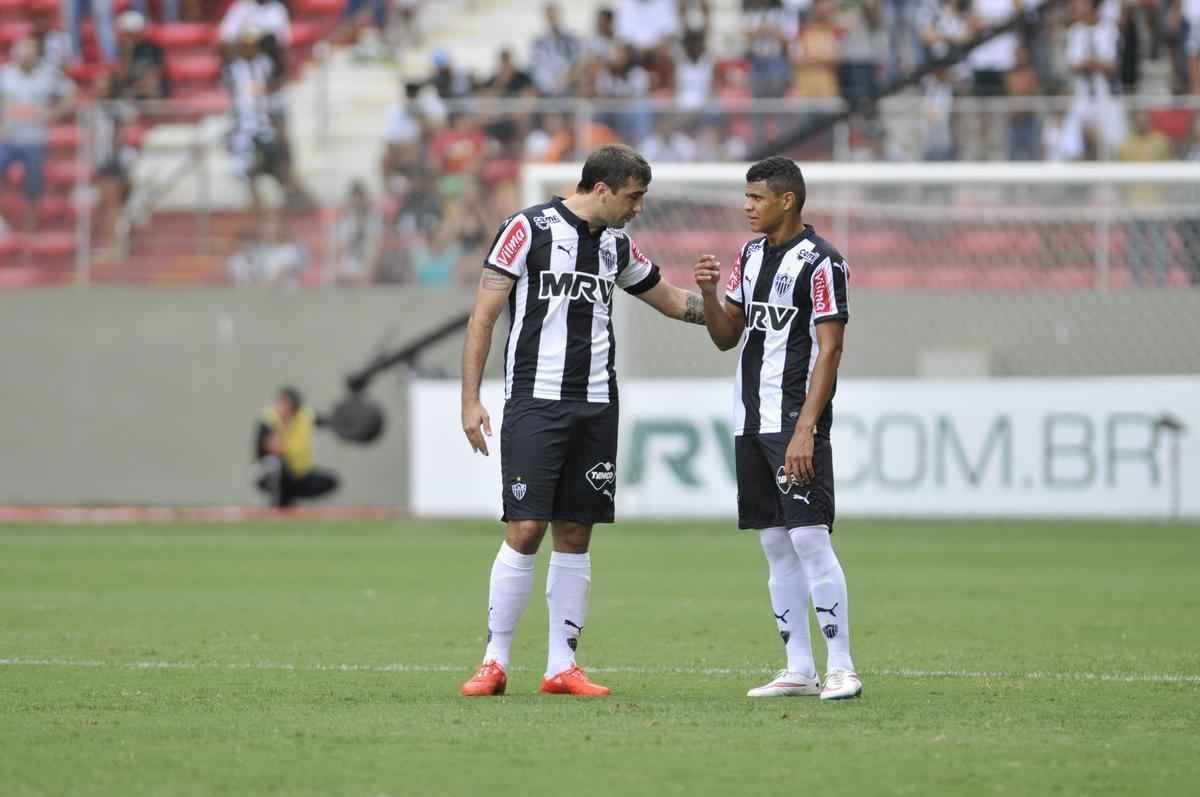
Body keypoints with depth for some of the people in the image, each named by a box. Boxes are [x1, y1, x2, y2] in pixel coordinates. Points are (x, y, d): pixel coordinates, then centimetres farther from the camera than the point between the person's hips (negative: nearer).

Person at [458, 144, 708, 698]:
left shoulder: (617, 244, 12)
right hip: (534, 403, -6)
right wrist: (470, 400, -10)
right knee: (524, 531, -10)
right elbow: (483, 316, -6)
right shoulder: (529, 229, -6)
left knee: (575, 536, 5)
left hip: (595, 408, 6)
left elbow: (670, 300, 29)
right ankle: (495, 662, -1)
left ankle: (562, 666, 9)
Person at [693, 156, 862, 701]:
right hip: (751, 424, 8)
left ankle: (841, 668, -9)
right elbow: (726, 337, 20)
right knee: (775, 545, 7)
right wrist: (709, 293, 0)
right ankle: (799, 670, 10)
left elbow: (829, 350, -13)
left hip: (796, 425, -8)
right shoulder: (751, 256, 15)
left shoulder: (820, 262, -9)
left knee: (809, 538, -12)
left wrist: (805, 430, -20)